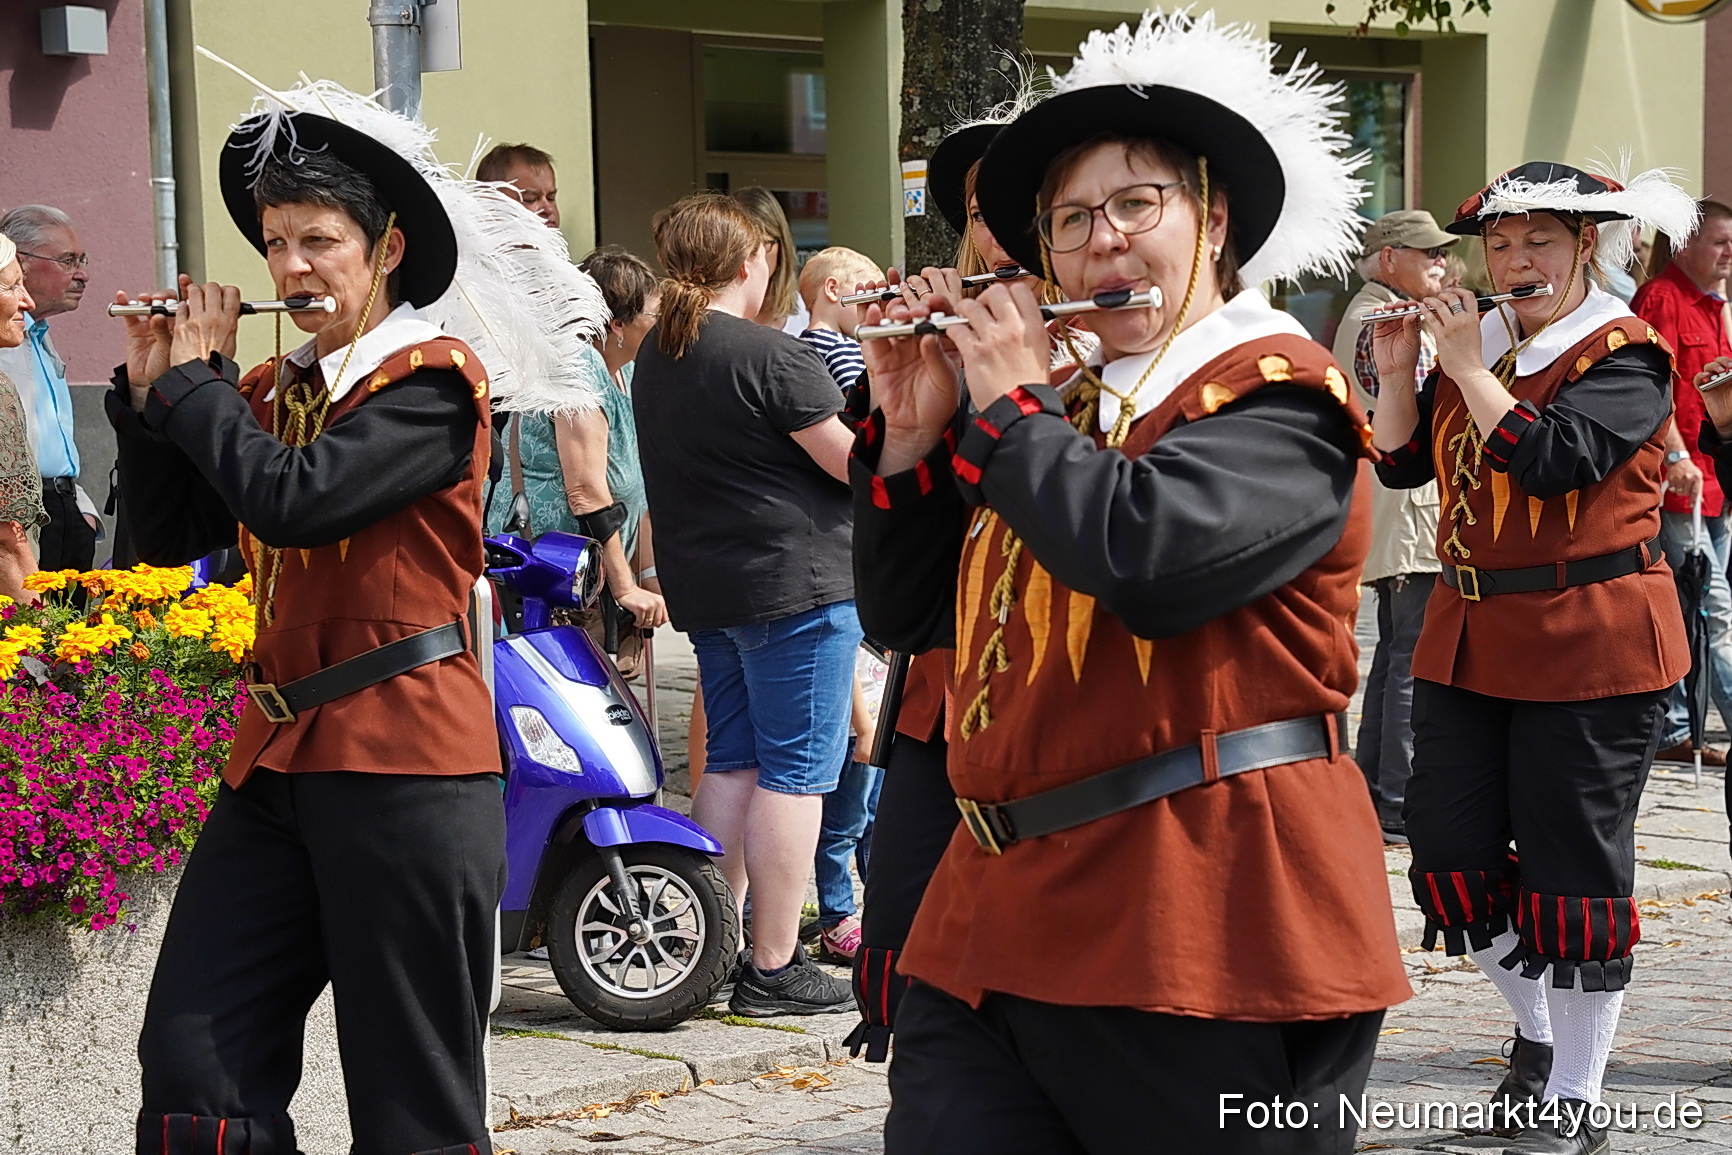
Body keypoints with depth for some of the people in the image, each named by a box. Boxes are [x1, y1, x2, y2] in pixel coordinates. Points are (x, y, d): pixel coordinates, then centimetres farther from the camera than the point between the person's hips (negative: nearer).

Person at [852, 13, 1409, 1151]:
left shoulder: (1277, 395, -6)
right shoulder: (1062, 415, 18)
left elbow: (1141, 555, -25)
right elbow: (906, 613, 20)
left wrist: (1007, 402, -9)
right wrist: (911, 428, 7)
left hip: (1204, 931, -7)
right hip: (1005, 924, 7)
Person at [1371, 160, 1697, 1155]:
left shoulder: (1627, 356, -9)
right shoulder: (1478, 343, 11)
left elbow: (1550, 459, -23)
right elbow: (1402, 463, 9)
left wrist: (1467, 363, -18)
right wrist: (1398, 365, -4)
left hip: (1591, 650, -6)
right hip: (1470, 637, 7)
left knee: (1575, 873, -1)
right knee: (1451, 855, 7)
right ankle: (1540, 1027, 30)